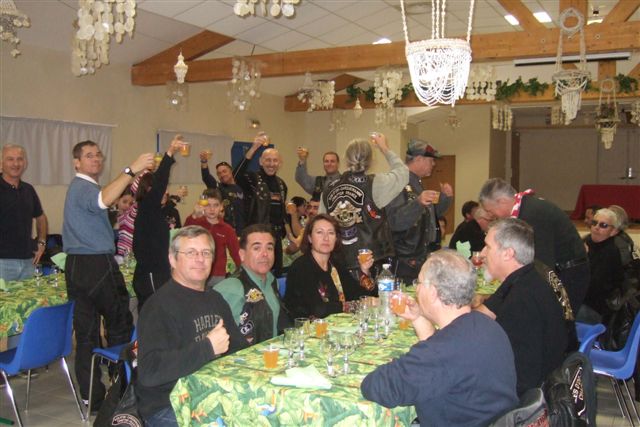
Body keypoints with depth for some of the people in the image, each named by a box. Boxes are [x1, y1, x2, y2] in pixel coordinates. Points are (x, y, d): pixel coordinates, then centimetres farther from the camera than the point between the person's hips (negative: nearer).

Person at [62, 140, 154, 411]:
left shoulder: (81, 186, 20)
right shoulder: (83, 187, -12)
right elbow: (103, 201, -34)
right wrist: (132, 170, -40)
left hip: (78, 265, 9)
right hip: (97, 265, -9)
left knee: (85, 330, 8)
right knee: (120, 323, 2)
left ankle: (91, 396, 13)